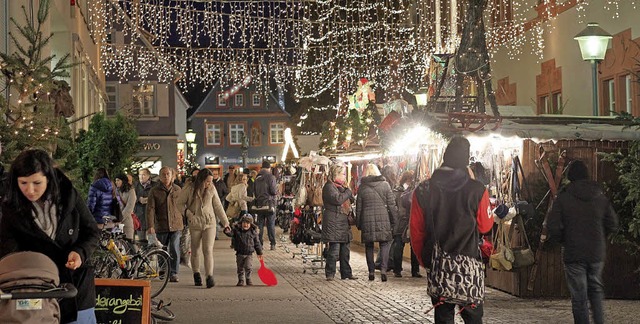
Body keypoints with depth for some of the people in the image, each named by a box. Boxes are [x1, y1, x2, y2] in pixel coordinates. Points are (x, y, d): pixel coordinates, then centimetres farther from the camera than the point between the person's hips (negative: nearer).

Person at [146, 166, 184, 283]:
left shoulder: (177, 189, 6)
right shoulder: (154, 191, 0)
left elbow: (182, 207, 14)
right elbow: (150, 209, -5)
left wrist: (184, 222, 15)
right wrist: (150, 226, -14)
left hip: (176, 225, 0)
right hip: (161, 226, 0)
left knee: (175, 250, -9)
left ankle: (174, 273, -3)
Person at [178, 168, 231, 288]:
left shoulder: (211, 189, 0)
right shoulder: (189, 189, -7)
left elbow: (218, 206, 6)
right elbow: (179, 204, 3)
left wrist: (225, 223, 5)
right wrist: (189, 214, -10)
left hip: (209, 224, 0)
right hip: (195, 224, 0)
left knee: (208, 250, -11)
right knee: (195, 251, 10)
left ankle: (210, 277, -15)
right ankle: (196, 274, 28)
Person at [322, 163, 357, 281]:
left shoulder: (340, 187, 22)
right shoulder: (329, 187, -8)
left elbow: (351, 200, 23)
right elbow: (338, 199, -21)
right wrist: (348, 191, -9)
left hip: (343, 221, 9)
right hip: (333, 222, -9)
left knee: (345, 249, 9)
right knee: (334, 249, -9)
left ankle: (346, 273, 14)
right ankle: (330, 273, -2)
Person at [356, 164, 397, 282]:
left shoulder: (362, 187, 3)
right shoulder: (385, 185, 1)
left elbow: (358, 207, 6)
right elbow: (392, 205, 1)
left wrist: (358, 224, 14)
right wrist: (394, 220, 9)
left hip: (367, 220, 1)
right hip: (383, 219, -1)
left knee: (369, 246, 10)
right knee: (385, 244, 5)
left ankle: (371, 271, 10)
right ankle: (383, 268, -12)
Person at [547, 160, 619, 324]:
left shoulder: (563, 198, -8)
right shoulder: (601, 196, 3)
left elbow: (553, 227, -13)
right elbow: (613, 225, 4)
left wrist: (562, 240, 7)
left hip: (573, 255, -3)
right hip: (597, 253, 3)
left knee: (579, 296, 1)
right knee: (596, 289, 20)